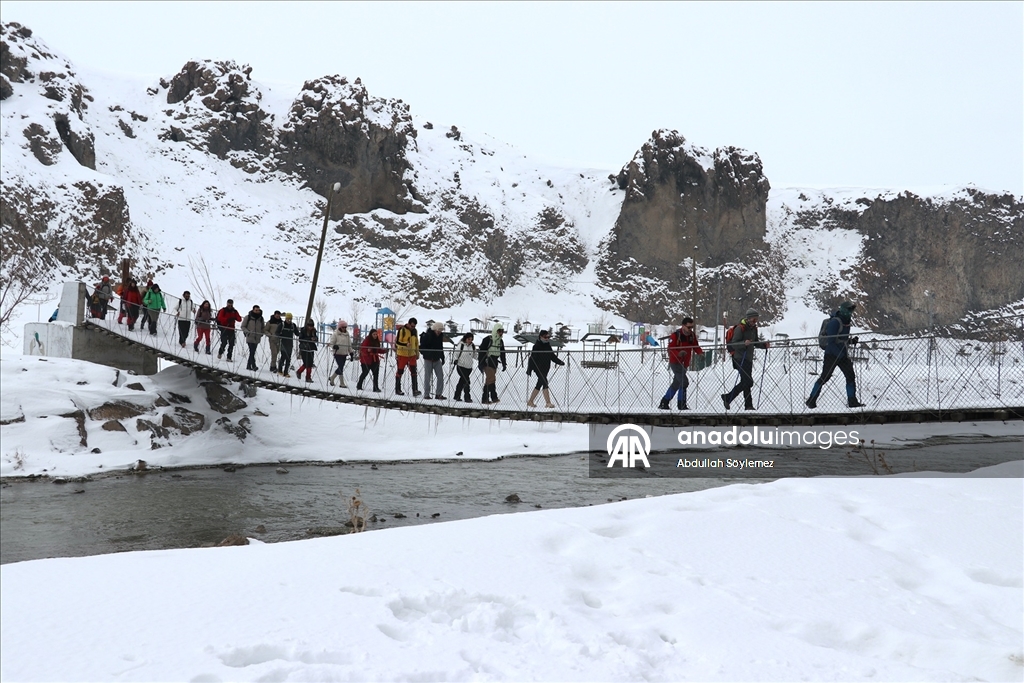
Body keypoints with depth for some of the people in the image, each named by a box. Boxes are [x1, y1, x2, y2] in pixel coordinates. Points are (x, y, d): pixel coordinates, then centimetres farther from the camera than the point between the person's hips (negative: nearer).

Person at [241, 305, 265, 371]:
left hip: (257, 338, 4)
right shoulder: (248, 317, -1)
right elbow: (243, 326, 3)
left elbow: (262, 328, 23)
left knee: (252, 352, 9)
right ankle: (253, 365, -18)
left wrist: (261, 333, 7)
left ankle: (248, 365, 19)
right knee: (252, 351, -14)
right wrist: (247, 332, -13)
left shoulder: (261, 318, 10)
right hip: (250, 337, -4)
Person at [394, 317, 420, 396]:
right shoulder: (402, 330, -10)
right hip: (402, 354, -5)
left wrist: (417, 352, 19)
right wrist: (406, 344, -30)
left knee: (413, 372, -1)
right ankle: (397, 390, 14)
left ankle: (415, 390, -1)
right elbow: (397, 342, -14)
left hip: (412, 354, 5)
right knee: (400, 371, 5)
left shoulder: (414, 331, 11)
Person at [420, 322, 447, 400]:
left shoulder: (440, 336, 6)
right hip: (428, 360, -6)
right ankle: (426, 394, 10)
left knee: (441, 376, 1)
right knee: (427, 377, 2)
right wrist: (427, 355, -22)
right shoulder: (427, 336, -14)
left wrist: (442, 358, 14)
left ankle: (439, 394, 8)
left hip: (437, 360, 6)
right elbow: (421, 348, -13)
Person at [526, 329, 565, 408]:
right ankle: (548, 403, -19)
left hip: (545, 368, 8)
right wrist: (529, 370, -14)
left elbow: (552, 356, 19)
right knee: (545, 383, -16)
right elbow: (532, 358, -12)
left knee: (539, 385, 11)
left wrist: (560, 362, 6)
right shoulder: (536, 346, -11)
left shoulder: (548, 346, 11)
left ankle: (530, 401, 22)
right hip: (538, 368, -8)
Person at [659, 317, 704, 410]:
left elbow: (696, 347, 6)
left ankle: (664, 403, 23)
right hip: (675, 362, -8)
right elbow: (670, 349, -16)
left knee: (676, 383, 13)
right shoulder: (675, 335, -14)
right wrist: (679, 353, -34)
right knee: (684, 381, -18)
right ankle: (682, 404, -9)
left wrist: (701, 353, -15)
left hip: (684, 364, 8)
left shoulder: (692, 335, 4)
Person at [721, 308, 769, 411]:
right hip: (740, 359, -9)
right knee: (748, 381, -12)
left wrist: (764, 344, 4)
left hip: (749, 359, 9)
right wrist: (744, 343, -33)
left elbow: (756, 343, 22)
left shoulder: (754, 328, 13)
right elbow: (734, 344, -17)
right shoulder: (740, 328, -13)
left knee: (745, 382, 10)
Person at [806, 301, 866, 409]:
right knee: (824, 377, -5)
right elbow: (831, 342, -21)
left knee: (851, 376, 2)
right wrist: (841, 354, -24)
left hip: (842, 354, 8)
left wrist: (852, 340, 2)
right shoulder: (835, 322, -17)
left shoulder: (846, 322, 11)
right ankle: (811, 401, 4)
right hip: (832, 354, -8)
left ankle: (852, 401, 8)